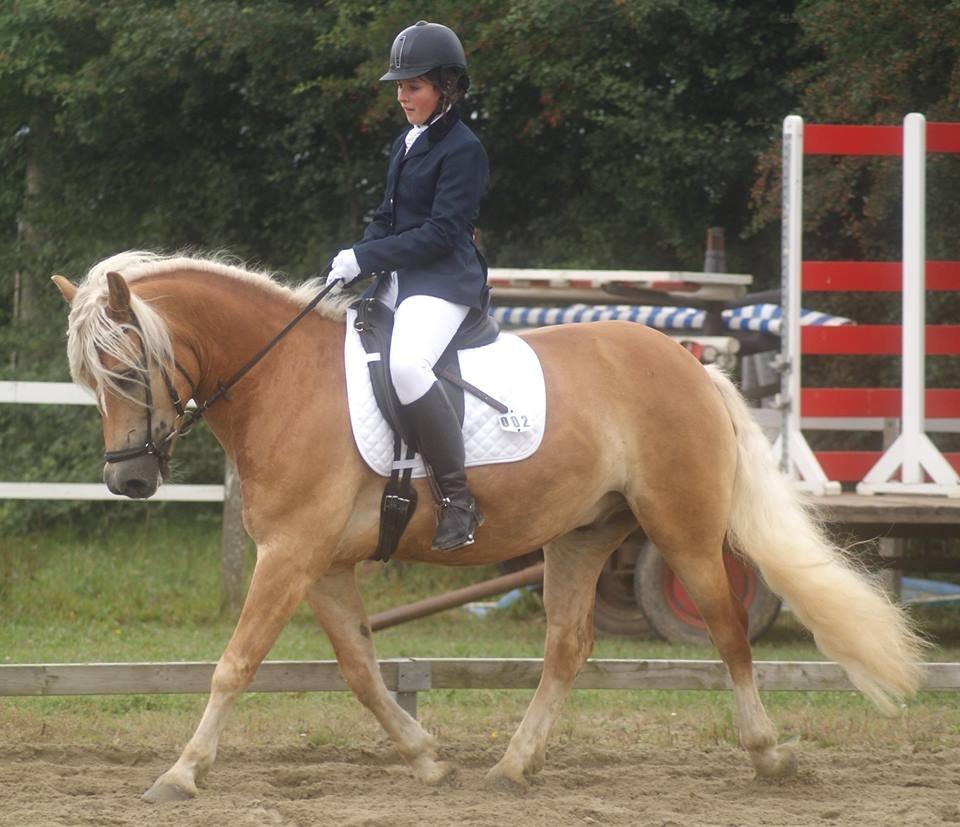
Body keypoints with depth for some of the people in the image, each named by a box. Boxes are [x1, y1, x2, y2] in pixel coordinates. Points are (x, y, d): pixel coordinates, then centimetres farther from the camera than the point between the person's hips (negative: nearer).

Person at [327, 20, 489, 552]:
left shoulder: (463, 150, -10)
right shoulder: (405, 146, 17)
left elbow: (441, 232, -17)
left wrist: (366, 257, -17)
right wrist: (356, 262, 1)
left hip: (444, 282, -10)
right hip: (396, 280, 10)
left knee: (406, 363, -34)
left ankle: (458, 498, -29)